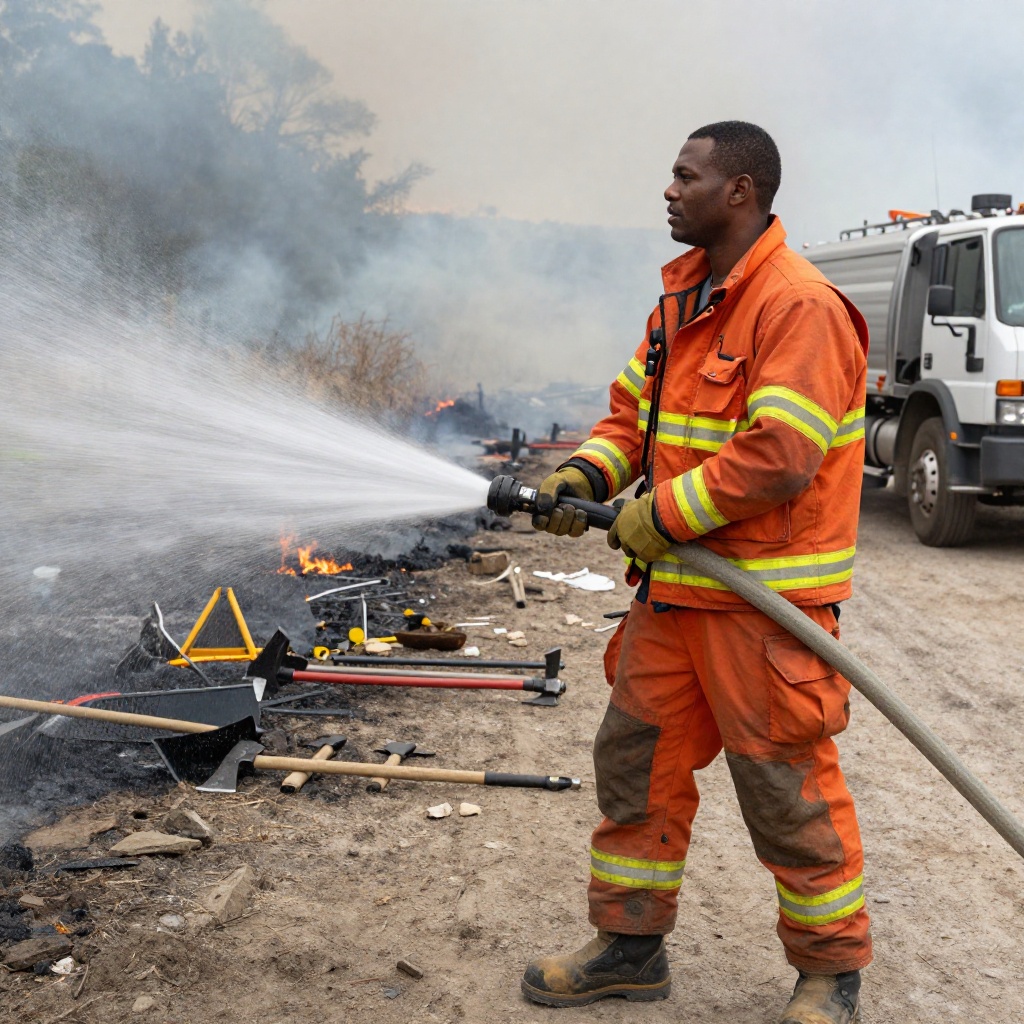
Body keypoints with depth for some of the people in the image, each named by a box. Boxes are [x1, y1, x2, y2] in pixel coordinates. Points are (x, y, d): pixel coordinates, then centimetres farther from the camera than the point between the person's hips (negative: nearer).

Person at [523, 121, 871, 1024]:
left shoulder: (801, 306, -16)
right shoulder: (684, 300, 14)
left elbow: (780, 456, -24)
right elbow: (634, 410, 18)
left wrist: (659, 516, -18)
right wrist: (586, 475, -1)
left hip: (764, 601, -9)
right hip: (675, 587, 9)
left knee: (787, 789, 3)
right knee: (634, 758, 13)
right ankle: (631, 946, 29)